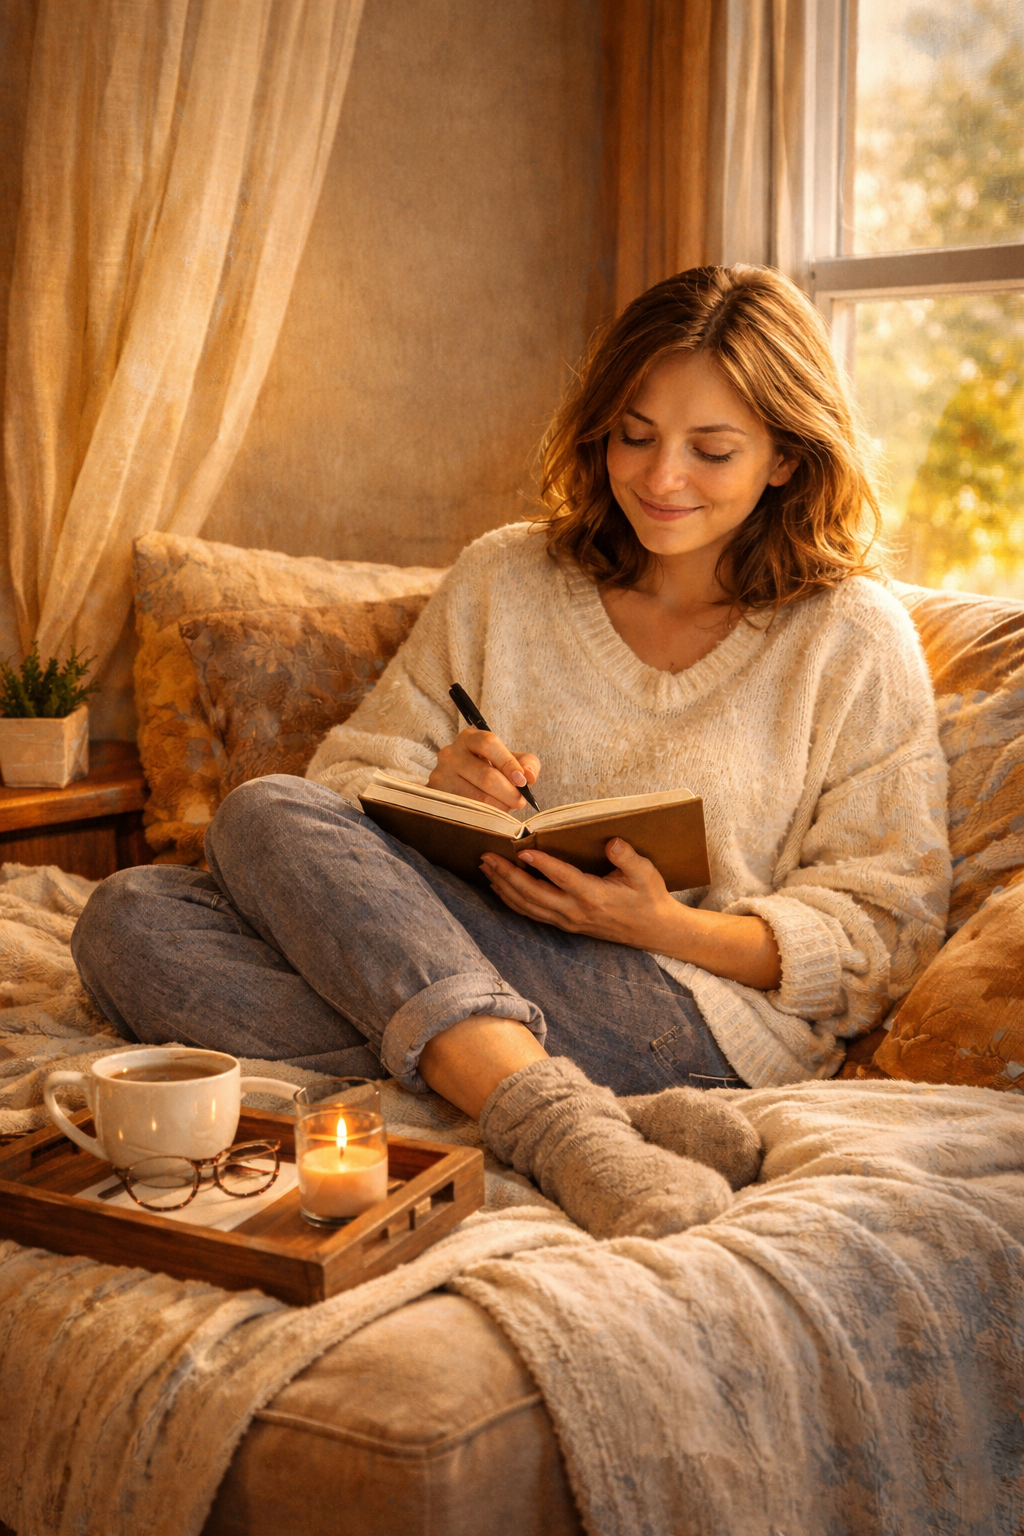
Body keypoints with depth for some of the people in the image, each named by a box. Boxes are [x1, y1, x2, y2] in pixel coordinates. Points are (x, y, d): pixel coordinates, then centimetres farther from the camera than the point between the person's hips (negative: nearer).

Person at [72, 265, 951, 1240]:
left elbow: (889, 926, 2)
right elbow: (351, 776, 11)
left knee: (266, 820, -21)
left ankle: (554, 1116, -34)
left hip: (705, 1010, -5)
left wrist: (675, 928, -14)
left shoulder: (854, 637, 4)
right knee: (129, 921, -21)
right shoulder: (503, 579, 13)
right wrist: (431, 789, -14)